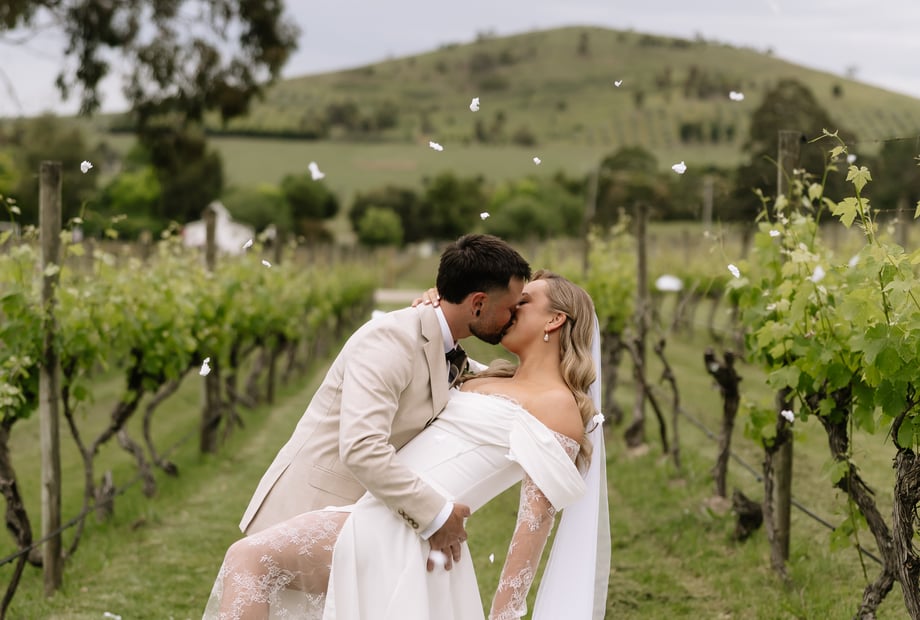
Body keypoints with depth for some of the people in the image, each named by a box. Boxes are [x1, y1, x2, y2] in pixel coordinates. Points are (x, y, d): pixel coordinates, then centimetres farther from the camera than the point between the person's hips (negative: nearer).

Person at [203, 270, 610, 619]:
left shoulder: (559, 405, -3)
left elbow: (537, 518, -10)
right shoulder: (495, 380, 23)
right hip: (382, 525, 9)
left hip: (404, 535, -9)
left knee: (248, 558, -18)